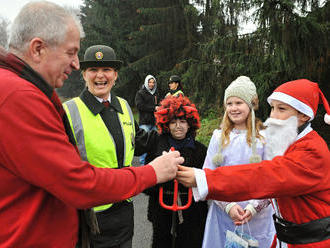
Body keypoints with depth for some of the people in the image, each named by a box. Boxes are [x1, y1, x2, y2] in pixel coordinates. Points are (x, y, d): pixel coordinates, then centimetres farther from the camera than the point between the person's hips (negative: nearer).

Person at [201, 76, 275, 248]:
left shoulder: (264, 138, -4)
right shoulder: (219, 137, 2)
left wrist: (254, 207, -13)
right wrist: (227, 205, -10)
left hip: (257, 216, -1)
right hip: (223, 214, 2)